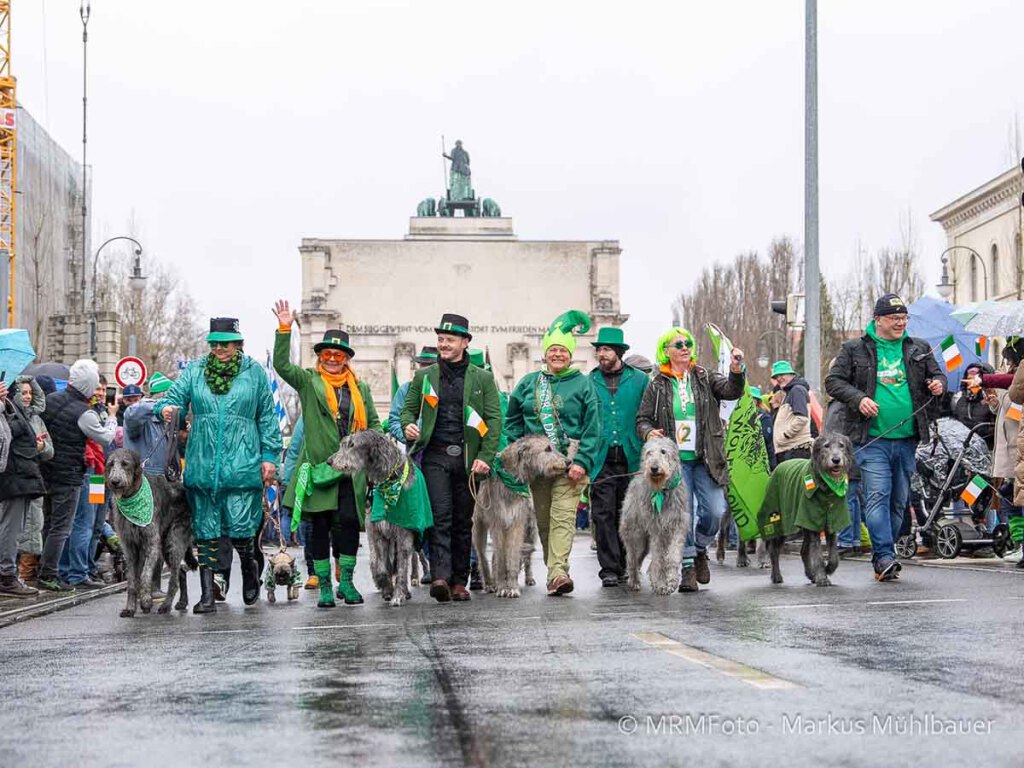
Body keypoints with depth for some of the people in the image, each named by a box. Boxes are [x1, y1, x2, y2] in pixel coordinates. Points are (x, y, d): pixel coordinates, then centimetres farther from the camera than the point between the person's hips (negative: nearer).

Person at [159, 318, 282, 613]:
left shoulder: (254, 372, 7)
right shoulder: (194, 370, 10)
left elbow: (267, 417, 9)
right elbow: (175, 396, 4)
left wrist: (270, 455, 4)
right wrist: (167, 408, -20)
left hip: (242, 464, -2)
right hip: (202, 465, 2)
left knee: (240, 528, -8)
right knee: (205, 531, 4)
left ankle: (249, 567, 25)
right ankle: (207, 594, 10)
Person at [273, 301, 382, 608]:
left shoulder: (361, 389, 16)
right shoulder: (308, 382, 7)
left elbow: (373, 424, 19)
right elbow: (281, 364, -6)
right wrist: (284, 329, -15)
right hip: (319, 466, -2)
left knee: (349, 521, -5)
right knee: (320, 524, 1)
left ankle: (346, 581, 5)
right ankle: (324, 585, 8)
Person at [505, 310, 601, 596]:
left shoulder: (583, 384, 3)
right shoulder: (528, 383, 13)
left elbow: (592, 428, -2)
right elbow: (512, 420, 18)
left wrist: (582, 462, -11)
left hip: (569, 462, -4)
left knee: (563, 516, -14)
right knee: (543, 518, 7)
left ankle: (558, 572, -23)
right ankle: (554, 569, 17)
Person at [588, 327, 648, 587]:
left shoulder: (640, 380, 6)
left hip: (631, 458, 0)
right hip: (601, 459, 0)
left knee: (627, 515, 6)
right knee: (604, 514, -6)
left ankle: (625, 566, 16)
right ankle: (609, 569, -5)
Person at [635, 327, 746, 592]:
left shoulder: (706, 378, 8)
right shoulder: (657, 386, 6)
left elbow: (731, 391, -9)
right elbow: (642, 419, 9)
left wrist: (736, 370, -29)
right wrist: (649, 432, -14)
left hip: (705, 459, 1)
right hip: (674, 460, -1)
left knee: (715, 511, -6)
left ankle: (699, 549, 22)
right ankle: (688, 566, 2)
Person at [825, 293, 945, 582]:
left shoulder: (919, 349, 13)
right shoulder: (854, 349, 4)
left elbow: (937, 375, 23)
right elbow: (833, 381, 3)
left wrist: (938, 384, -2)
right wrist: (858, 399, -13)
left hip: (907, 439, 4)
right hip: (872, 439, -4)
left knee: (899, 501, 9)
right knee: (877, 495, -16)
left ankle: (883, 558, 19)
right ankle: (884, 557, -20)